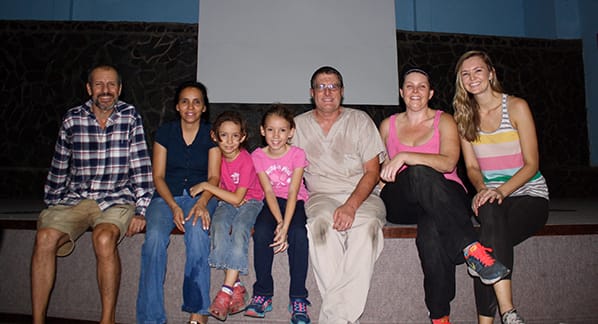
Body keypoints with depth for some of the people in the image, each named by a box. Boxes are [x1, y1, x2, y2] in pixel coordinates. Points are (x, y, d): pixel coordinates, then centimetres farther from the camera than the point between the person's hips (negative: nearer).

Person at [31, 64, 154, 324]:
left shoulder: (130, 116, 1)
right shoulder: (72, 118, 7)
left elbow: (140, 164, -3)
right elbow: (59, 167, 14)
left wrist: (140, 210, -9)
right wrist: (51, 205, 12)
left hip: (116, 199, -2)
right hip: (74, 198, 3)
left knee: (104, 238, -32)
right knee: (45, 237, -24)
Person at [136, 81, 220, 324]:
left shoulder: (211, 134, 5)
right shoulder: (165, 132, 7)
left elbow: (214, 177, -2)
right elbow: (158, 176, 2)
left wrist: (202, 203, -22)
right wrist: (173, 206, -14)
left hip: (200, 196, -1)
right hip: (166, 196, 1)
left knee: (197, 232, -34)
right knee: (155, 236, -29)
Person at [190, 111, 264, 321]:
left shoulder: (246, 161, -18)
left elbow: (237, 198, -21)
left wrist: (206, 186, -20)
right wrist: (231, 196, -10)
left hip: (250, 201, -4)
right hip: (227, 201, 4)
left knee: (239, 229, -33)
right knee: (219, 225, -28)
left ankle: (226, 290, -31)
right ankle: (237, 287, -28)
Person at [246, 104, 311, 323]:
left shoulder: (297, 154, -9)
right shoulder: (258, 156, -4)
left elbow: (293, 193, -17)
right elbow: (269, 192, -12)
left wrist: (285, 226, -29)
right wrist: (279, 222, -27)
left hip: (295, 202, -1)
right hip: (271, 203, 1)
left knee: (298, 234, -31)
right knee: (261, 232, -29)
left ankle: (298, 299, -18)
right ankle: (263, 293, -13)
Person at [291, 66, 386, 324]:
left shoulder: (360, 121, 8)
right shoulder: (298, 125, 13)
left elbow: (372, 172, 1)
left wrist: (351, 206, -17)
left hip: (362, 195, 0)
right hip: (321, 196, 1)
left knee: (367, 226, -34)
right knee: (322, 223, -35)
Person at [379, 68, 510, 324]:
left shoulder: (444, 121, 10)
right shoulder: (388, 125, 20)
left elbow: (448, 162, -11)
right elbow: (378, 169, 31)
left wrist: (403, 156, -21)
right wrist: (386, 168, 7)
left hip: (447, 196, 0)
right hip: (401, 203, 1)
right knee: (419, 173, -39)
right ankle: (471, 248, -44)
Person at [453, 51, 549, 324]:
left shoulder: (516, 107, -4)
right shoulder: (464, 115, 8)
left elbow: (531, 164, -7)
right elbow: (472, 167, 6)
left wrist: (502, 190, -23)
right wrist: (482, 189, -16)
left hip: (528, 194, -2)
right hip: (490, 195, 3)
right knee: (489, 210, -33)